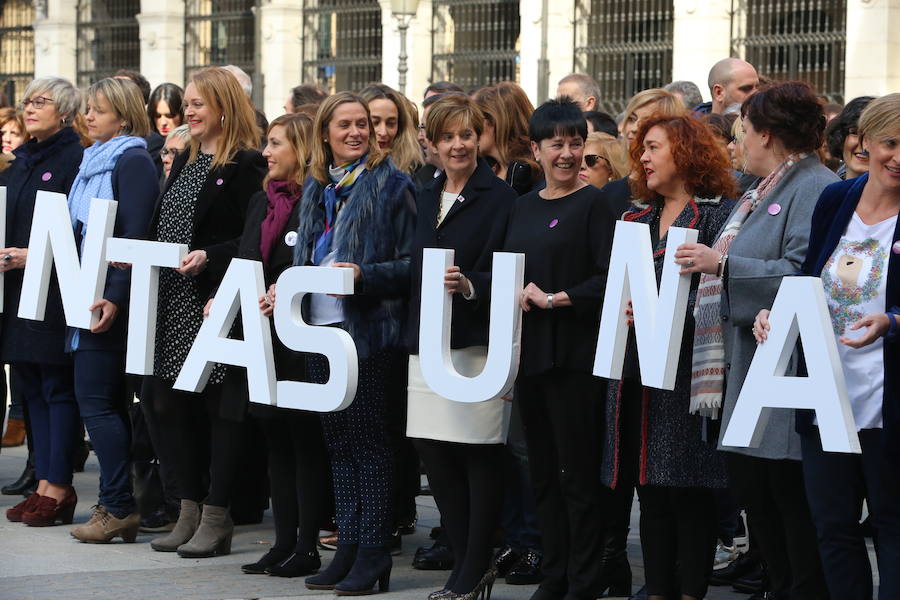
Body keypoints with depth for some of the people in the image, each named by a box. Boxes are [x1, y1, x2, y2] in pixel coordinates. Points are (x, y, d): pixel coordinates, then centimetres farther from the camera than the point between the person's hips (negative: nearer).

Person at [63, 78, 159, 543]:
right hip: (89, 296, 9)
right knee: (111, 403, 9)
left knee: (96, 399, -10)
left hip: (111, 299, -9)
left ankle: (118, 506, -6)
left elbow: (137, 238, -17)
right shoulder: (94, 161, 18)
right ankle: (119, 506, 11)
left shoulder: (132, 162, -10)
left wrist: (115, 297, -23)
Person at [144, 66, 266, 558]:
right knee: (172, 402, 8)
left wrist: (209, 256, -23)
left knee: (220, 406, -2)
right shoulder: (185, 162, 18)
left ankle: (216, 518, 3)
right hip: (174, 303, 8)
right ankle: (189, 511, 17)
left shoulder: (246, 165, -8)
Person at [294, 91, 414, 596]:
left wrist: (365, 275, -21)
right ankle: (348, 545, 15)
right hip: (322, 326, 7)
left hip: (368, 327, -7)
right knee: (338, 439, 9)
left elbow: (411, 264, -8)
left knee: (368, 437, -5)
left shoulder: (392, 185, -4)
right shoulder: (317, 188, 15)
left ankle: (374, 552, -1)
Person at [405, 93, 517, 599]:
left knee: (480, 458, -2)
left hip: (477, 343, -7)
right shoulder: (428, 199, 17)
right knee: (435, 453, 6)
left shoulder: (500, 196, -5)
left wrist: (469, 286, -28)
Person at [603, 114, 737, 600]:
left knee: (689, 491, -3)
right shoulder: (637, 216, 19)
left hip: (689, 371, -6)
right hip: (636, 369, 6)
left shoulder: (719, 213, -3)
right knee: (650, 490, 8)